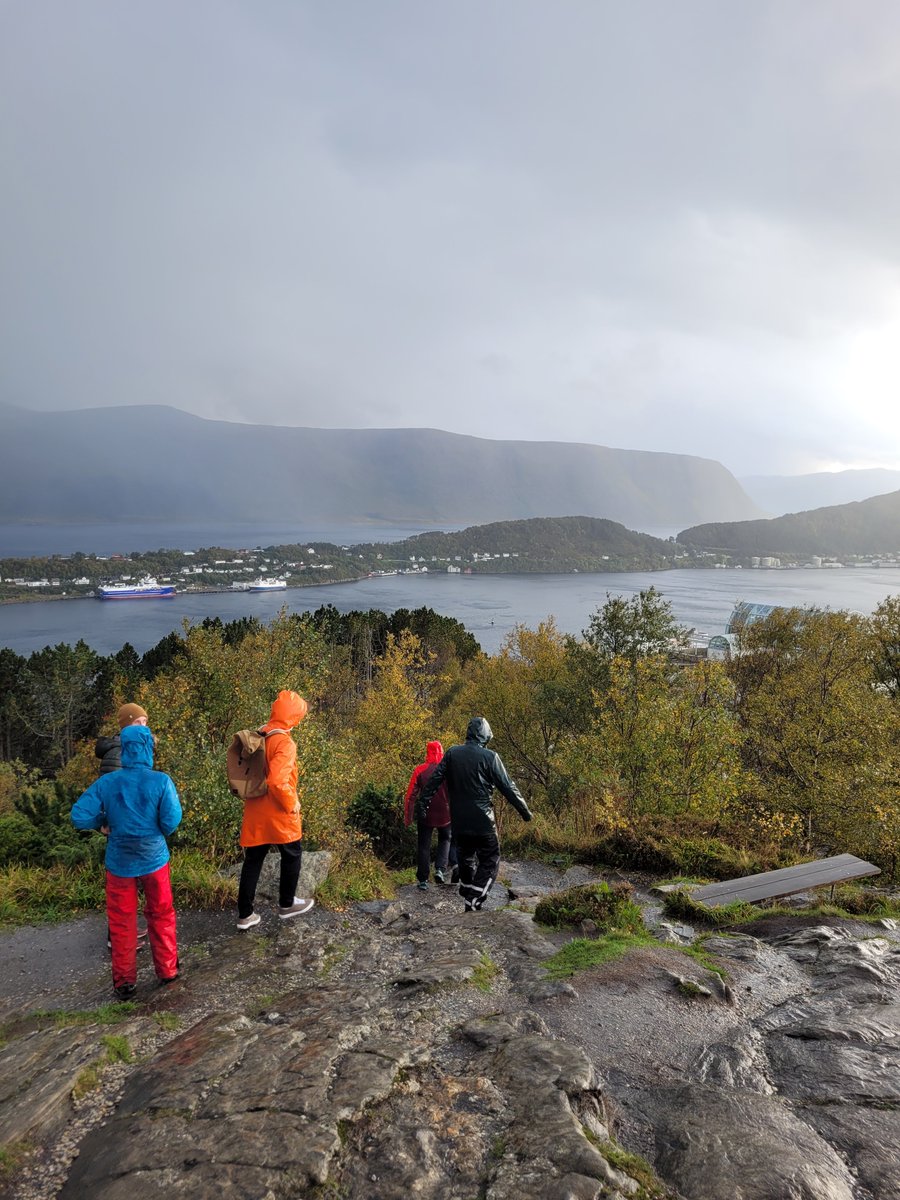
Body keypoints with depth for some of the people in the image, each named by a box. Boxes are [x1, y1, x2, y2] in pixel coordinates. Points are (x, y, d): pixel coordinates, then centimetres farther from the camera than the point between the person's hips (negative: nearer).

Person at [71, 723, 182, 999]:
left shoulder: (106, 782, -12)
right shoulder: (161, 782, -17)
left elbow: (79, 817, -14)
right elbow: (171, 822, -16)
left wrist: (105, 822, 4)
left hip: (119, 862, 1)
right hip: (154, 858, -1)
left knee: (122, 922, 15)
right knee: (161, 915, 19)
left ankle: (124, 982, 24)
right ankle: (167, 970, 30)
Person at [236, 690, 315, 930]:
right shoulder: (284, 743, -21)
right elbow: (278, 782, -29)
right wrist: (292, 805, -15)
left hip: (255, 810, 7)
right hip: (279, 813, -7)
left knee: (253, 860, 12)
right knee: (292, 855, 14)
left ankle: (245, 915, 17)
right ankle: (286, 905, 26)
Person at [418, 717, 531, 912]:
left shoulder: (452, 753, 2)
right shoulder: (490, 757, -9)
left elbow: (434, 780, 0)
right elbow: (508, 787, -7)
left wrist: (423, 805, 6)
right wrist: (524, 810, 3)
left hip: (458, 821, 5)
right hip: (483, 821, -4)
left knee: (466, 859, 22)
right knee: (489, 861, 6)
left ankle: (468, 900, 31)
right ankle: (473, 903, -5)